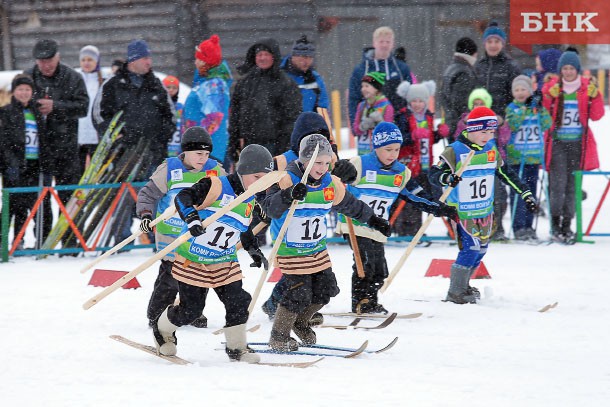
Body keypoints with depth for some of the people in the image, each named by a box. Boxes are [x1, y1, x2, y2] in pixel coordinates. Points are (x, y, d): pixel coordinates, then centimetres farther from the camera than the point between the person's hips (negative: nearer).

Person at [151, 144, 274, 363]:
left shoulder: (248, 202, 8)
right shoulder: (216, 186, -17)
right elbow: (182, 197, -23)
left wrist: (255, 251, 24)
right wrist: (191, 218, -40)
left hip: (224, 263, 6)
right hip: (193, 260, -6)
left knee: (238, 302, -7)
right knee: (190, 309, 0)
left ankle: (237, 348, 9)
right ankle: (162, 330, 29)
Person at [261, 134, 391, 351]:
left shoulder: (331, 184, 1)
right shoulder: (287, 180, -20)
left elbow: (350, 205, 18)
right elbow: (270, 208, -33)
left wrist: (374, 220, 27)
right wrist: (288, 195, -52)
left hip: (317, 248, 7)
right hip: (291, 250, -7)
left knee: (325, 289, 8)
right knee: (300, 294, -11)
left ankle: (300, 323, 33)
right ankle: (279, 337, 5)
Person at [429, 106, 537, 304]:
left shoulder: (492, 150, 4)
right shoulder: (455, 151, -15)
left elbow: (506, 174, 14)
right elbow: (434, 174, -19)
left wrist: (526, 194, 12)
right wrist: (448, 178, -40)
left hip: (485, 209, 7)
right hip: (461, 210, -7)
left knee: (481, 249, 12)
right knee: (471, 247, -14)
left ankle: (462, 286, 30)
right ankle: (455, 293, -3)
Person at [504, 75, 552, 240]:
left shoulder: (537, 107, 8)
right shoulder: (512, 108, 0)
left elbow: (547, 125, -3)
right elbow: (512, 125, -17)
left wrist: (540, 109, -14)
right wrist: (525, 108, -19)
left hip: (534, 157, 4)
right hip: (517, 157, -4)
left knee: (531, 192, 9)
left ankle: (528, 226, 16)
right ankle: (518, 227, -6)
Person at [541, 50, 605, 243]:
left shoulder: (587, 88, 6)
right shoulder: (551, 87, 2)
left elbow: (596, 115, 2)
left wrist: (594, 96, -12)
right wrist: (549, 97, -18)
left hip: (578, 143, 2)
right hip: (557, 142, -2)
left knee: (572, 186, 5)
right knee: (558, 184, -14)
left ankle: (567, 225, 15)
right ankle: (555, 223, -1)